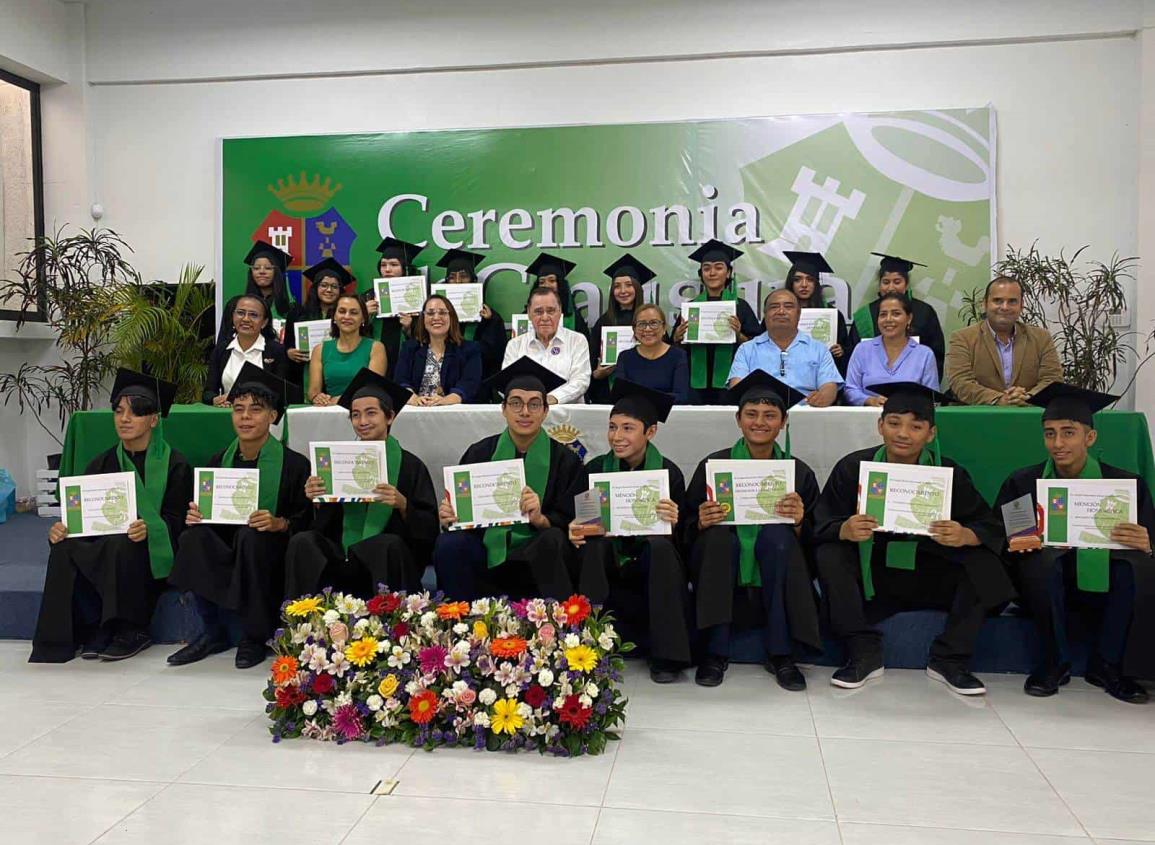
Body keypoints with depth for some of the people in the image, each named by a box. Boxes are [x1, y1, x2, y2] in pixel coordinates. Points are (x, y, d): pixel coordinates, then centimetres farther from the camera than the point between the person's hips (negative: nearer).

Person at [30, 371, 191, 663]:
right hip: (103, 551, 4)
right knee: (65, 549, -27)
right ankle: (93, 631, -19)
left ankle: (133, 631, -20)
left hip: (153, 553, -4)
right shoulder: (101, 464, 13)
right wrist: (61, 528, -14)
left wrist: (148, 528, -29)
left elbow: (175, 521, -8)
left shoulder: (173, 465, -1)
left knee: (122, 546, -36)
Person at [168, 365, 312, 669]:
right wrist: (194, 515, -8)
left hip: (269, 555, -4)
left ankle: (255, 638, -18)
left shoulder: (294, 464, -5)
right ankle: (212, 632, -11)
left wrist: (279, 523, -26)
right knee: (192, 538, -26)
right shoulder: (219, 461, 10)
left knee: (250, 537, -36)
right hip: (225, 551, 4)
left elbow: (308, 519, -8)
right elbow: (205, 512, 14)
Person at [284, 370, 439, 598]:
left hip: (386, 562, -3)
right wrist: (316, 501, -8)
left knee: (391, 545, -34)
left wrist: (402, 504, -19)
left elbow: (429, 529, -2)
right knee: (301, 542, -21)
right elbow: (323, 525, 12)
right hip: (342, 558, 3)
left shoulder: (410, 466, 2)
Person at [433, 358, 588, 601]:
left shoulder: (564, 460, 1)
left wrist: (540, 520, -22)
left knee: (553, 542, -33)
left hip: (537, 559, -2)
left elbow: (570, 524, -1)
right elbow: (461, 513, 7)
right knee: (448, 545, -26)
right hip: (486, 550, 2)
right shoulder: (479, 453, 5)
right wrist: (448, 518, -16)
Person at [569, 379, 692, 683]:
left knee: (659, 545, -33)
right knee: (592, 543, -29)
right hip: (607, 565, 2)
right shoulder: (596, 468, -2)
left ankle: (666, 656, -25)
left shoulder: (668, 472, -8)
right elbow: (580, 521, 3)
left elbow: (681, 537, -5)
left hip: (652, 567, -1)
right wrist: (574, 531, -21)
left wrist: (673, 523, -29)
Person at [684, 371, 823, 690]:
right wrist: (702, 523, -20)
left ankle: (780, 653, -21)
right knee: (719, 535, -30)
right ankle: (715, 652, -21)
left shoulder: (798, 472, 2)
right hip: (722, 575, 0)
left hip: (773, 576, 0)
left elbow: (811, 541, 2)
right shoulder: (713, 465, 0)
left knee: (777, 534, -29)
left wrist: (799, 522, -20)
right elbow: (688, 530, 3)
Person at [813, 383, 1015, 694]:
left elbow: (992, 527, -7)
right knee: (829, 556, -27)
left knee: (982, 562, -22)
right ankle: (864, 654, -16)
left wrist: (965, 536, -31)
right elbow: (820, 525, -12)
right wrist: (844, 530, -36)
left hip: (932, 580, 1)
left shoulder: (948, 473, -6)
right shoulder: (852, 468, -9)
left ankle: (949, 659, -10)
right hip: (871, 577, -1)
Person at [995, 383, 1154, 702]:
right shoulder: (1022, 483, -2)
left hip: (1100, 581, 1)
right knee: (1041, 558, -34)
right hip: (1043, 581, 0)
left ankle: (1106, 665, -10)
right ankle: (1054, 663, -13)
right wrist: (1016, 544, -28)